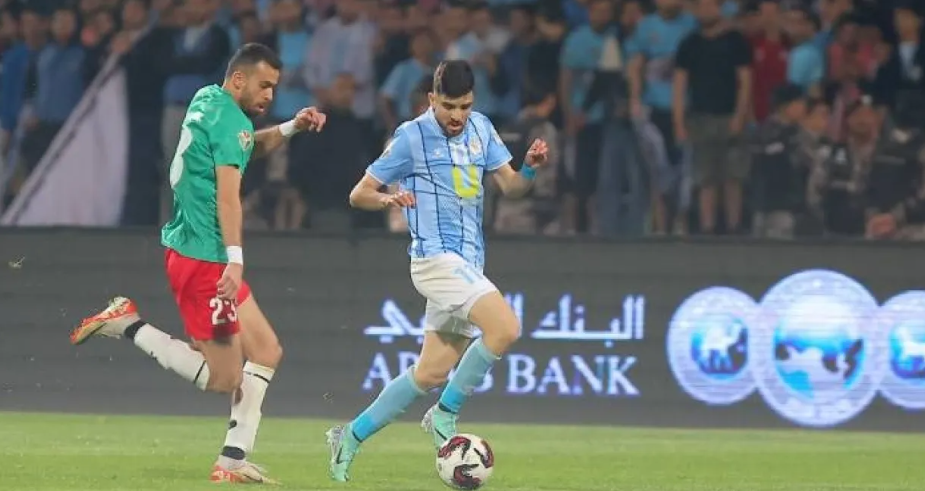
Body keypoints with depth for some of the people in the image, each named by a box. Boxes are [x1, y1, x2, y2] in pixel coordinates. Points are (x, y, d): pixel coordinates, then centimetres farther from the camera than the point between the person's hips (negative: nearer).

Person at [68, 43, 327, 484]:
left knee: (266, 351, 12)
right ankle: (128, 325, -8)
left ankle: (233, 460, 8)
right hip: (204, 256, -10)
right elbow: (227, 194, -22)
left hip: (188, 246, 10)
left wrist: (291, 127, 23)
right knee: (223, 378, -9)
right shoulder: (231, 120, -12)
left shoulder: (207, 101, 16)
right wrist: (234, 259, -28)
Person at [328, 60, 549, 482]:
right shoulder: (412, 137, -6)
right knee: (505, 328, -25)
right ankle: (445, 414, -9)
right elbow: (359, 194, -3)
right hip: (436, 255, -7)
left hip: (468, 263, 7)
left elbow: (510, 186, 11)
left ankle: (351, 437, 18)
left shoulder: (480, 129, 10)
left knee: (432, 373, 7)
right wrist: (389, 199, -25)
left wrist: (530, 168, -11)